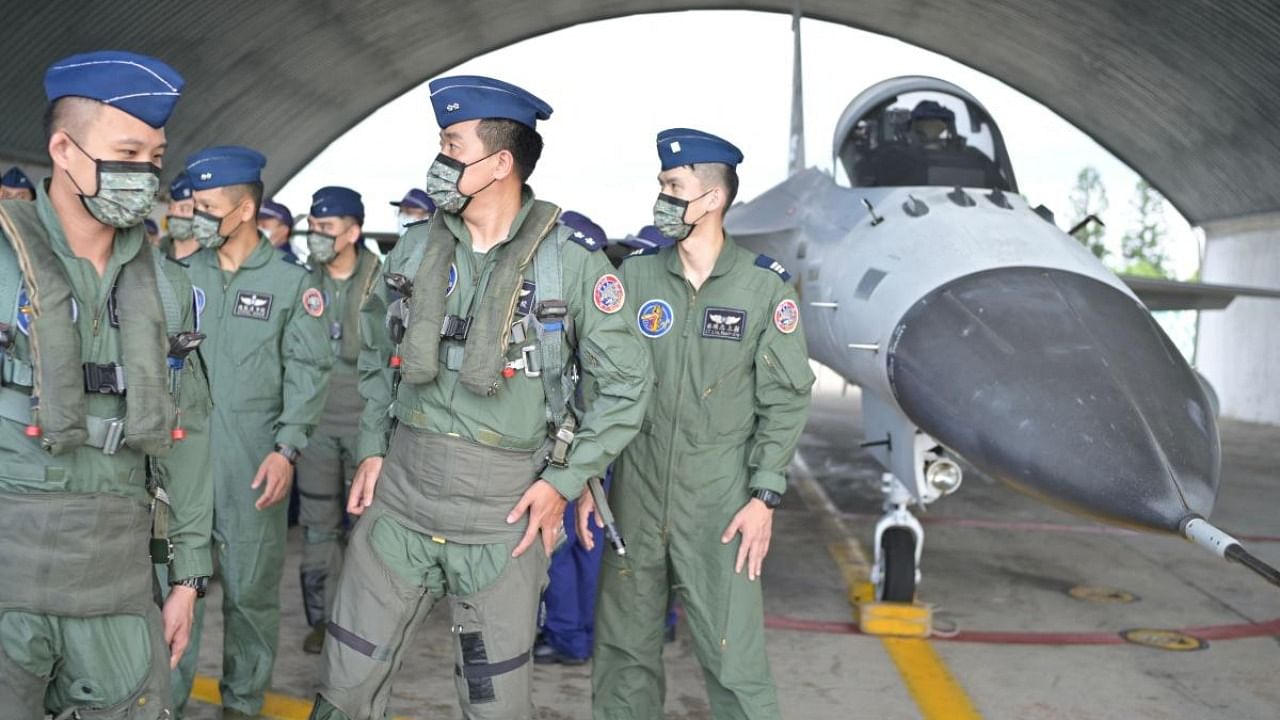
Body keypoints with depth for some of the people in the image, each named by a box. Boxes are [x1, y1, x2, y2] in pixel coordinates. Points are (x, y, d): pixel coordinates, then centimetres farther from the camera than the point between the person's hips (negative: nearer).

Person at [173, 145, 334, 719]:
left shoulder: (291, 282, -1)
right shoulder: (182, 274, 8)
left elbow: (309, 370, -3)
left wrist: (287, 448, -12)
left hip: (253, 461, -2)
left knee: (250, 587, 7)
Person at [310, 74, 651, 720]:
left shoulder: (571, 259, -9)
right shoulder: (417, 247, 4)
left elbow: (626, 383, -4)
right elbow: (377, 353, 17)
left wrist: (565, 480, -7)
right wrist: (373, 447, 8)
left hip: (505, 505, -3)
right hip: (400, 490, 4)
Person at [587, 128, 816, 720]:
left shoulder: (766, 287, -4)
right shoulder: (636, 275, 2)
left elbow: (785, 399, -2)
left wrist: (765, 496, -7)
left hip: (721, 500, -3)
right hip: (636, 493, 3)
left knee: (734, 656, -3)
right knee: (623, 646, 11)